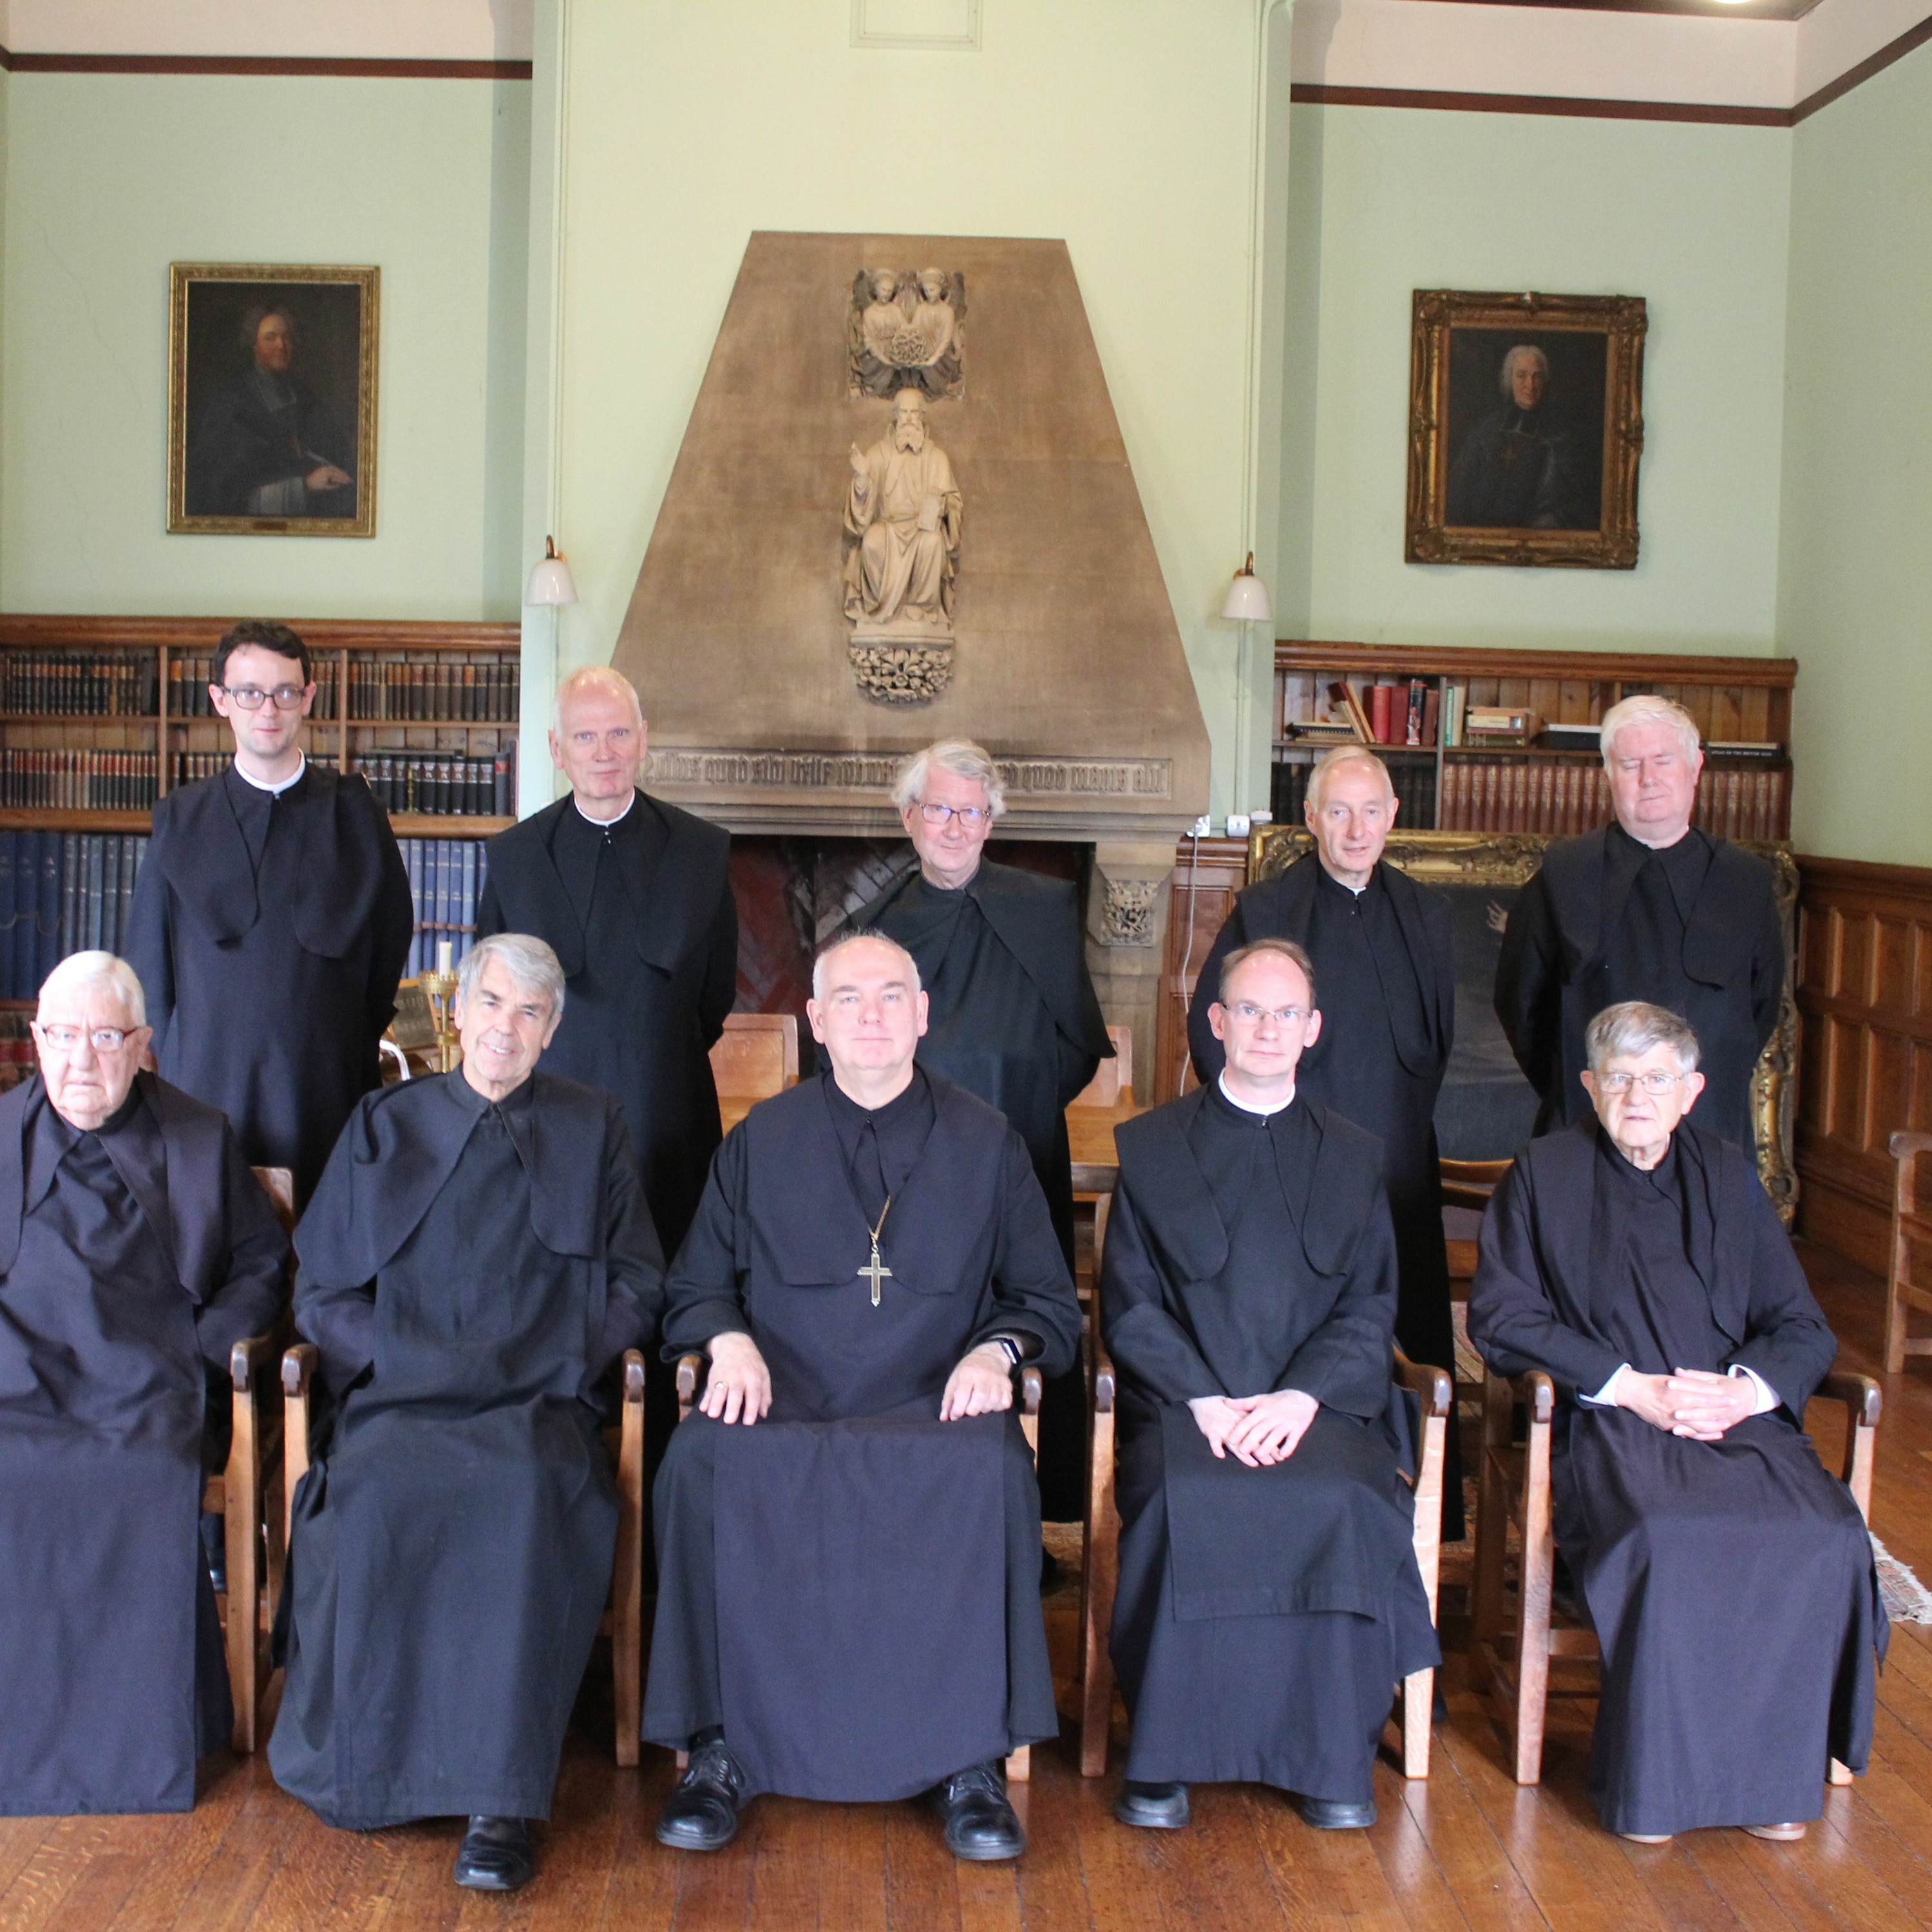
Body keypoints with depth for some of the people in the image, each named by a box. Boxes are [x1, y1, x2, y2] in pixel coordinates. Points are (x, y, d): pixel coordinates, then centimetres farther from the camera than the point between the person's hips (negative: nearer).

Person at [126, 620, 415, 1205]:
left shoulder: (354, 810, 5)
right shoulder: (180, 818, 7)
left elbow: (392, 930, 8)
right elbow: (147, 957, 10)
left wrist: (358, 1042, 6)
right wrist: (170, 1062, 5)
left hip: (327, 1090, 0)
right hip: (206, 1085, 1)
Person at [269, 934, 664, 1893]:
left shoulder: (594, 1129, 17)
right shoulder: (384, 1124, 18)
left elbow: (636, 1285, 14)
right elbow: (322, 1288, 14)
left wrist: (566, 1357, -3)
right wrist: (404, 1354, -3)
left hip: (540, 1403, -1)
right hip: (400, 1398, 1)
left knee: (531, 1488, -35)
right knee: (379, 1486, -33)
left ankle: (500, 1801, -32)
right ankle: (364, 1765, -18)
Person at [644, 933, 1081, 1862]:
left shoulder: (986, 1143, 14)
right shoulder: (760, 1141, 16)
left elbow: (1046, 1299, 16)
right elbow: (696, 1286, 19)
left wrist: (996, 1348, -6)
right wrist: (730, 1340, -4)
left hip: (935, 1402, -1)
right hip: (780, 1399, 1)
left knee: (990, 1471, -35)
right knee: (701, 1460, -32)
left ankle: (970, 1759, -22)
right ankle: (719, 1749, -20)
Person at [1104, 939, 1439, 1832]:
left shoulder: (1353, 1156, 17)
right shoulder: (1149, 1146, 12)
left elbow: (1370, 1307, 7)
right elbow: (1130, 1307, 4)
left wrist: (1300, 1398, -12)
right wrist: (1205, 1400, -13)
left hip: (1319, 1407, 1)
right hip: (1184, 1402, -1)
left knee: (1345, 1500, -30)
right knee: (1183, 1500, -32)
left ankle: (1333, 1757, -14)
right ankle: (1164, 1755, -16)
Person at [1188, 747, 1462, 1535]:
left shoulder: (1424, 914, 10)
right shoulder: (1262, 911, 0)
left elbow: (1439, 1036, 18)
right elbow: (1208, 1030, 1)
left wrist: (1408, 1116, 10)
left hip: (1397, 1166, 3)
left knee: (1403, 1346, 2)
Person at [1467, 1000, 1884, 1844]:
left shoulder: (1727, 1175, 17)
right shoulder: (1545, 1173, 8)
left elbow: (1803, 1328, 14)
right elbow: (1501, 1317, -1)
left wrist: (1747, 1389, -8)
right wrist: (1632, 1387, -9)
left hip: (1739, 1416, 3)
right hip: (1605, 1421, -3)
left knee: (1825, 1538, -25)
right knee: (1663, 1541, -33)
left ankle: (1777, 1771, -9)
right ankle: (1648, 1777, -16)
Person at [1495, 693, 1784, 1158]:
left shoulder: (1747, 880, 7)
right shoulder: (1563, 872, 3)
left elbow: (1764, 1004, 15)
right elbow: (1518, 998, 8)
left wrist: (1721, 1083, 7)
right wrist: (1565, 1090, 5)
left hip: (1712, 1132, 1)